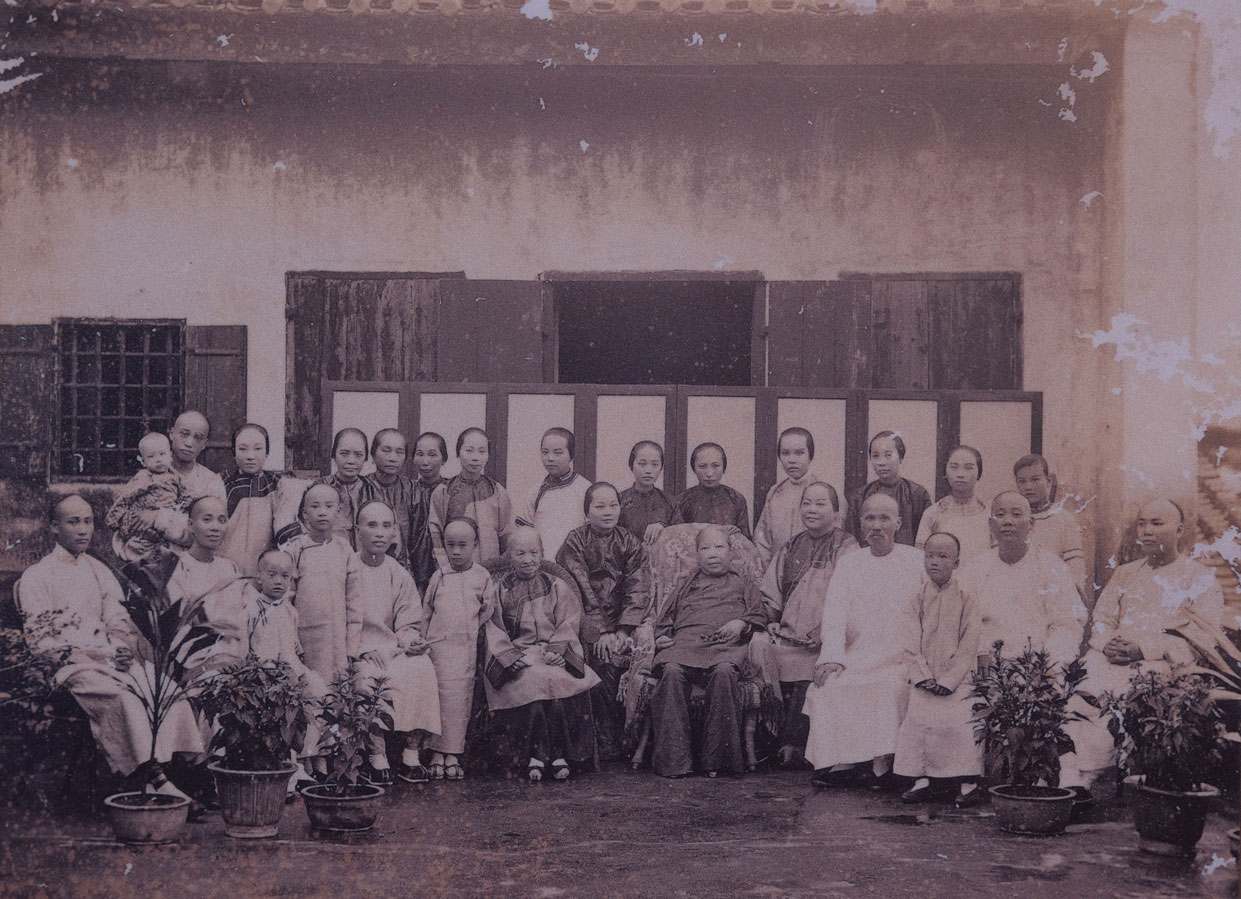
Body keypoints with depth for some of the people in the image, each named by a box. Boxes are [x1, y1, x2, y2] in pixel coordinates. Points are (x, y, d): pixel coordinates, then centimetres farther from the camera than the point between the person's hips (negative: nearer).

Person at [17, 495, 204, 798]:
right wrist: (106, 649, -14)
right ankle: (154, 779, -37)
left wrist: (126, 649, -8)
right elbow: (42, 639, -7)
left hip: (113, 659, 6)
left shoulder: (99, 571, 21)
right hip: (72, 665, -6)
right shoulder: (35, 577, 2)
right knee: (124, 697, -34)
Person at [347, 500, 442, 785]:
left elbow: (409, 622, 14)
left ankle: (411, 755, -22)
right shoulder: (347, 568, -2)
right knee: (370, 677, -34)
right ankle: (377, 758, -27)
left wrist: (410, 639, -9)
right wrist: (363, 650, -17)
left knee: (420, 670, -26)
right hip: (355, 650, -3)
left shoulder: (399, 574, 12)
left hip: (393, 648, 4)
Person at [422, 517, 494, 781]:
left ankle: (452, 755, 7)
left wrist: (475, 632, 3)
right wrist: (421, 643, 11)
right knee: (443, 698, -4)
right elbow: (425, 613, 14)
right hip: (440, 645, 0)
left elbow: (488, 611, 11)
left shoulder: (482, 576, 7)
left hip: (468, 648, 0)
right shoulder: (439, 577, 8)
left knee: (461, 699, 1)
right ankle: (437, 754, 1)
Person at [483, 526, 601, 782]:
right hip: (517, 654, -1)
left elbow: (569, 622, 8)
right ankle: (535, 755, -28)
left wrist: (556, 650, -10)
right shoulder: (499, 589, 11)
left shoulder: (557, 587, 15)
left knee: (562, 681, -31)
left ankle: (558, 754, -24)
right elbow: (493, 627, 3)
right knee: (531, 681, -34)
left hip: (552, 654, 1)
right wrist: (509, 655, -13)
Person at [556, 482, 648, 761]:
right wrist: (603, 632, -17)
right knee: (605, 658, -27)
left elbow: (636, 591, 2)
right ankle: (607, 745, -20)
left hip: (621, 621, 3)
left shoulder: (630, 544, 11)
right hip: (587, 621, -3)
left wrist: (623, 631, -13)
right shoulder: (575, 542, 2)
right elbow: (583, 592, -7)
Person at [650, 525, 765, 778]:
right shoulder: (687, 586, 33)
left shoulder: (742, 586, 30)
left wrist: (741, 624, -1)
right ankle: (674, 759, -35)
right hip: (684, 643, 2)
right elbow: (665, 620, 30)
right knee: (671, 671, -35)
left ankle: (716, 757, -34)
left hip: (725, 646, -1)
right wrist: (662, 638, 9)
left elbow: (758, 615, 19)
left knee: (724, 672, -39)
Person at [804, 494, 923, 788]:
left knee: (891, 687, -32)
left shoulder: (917, 562, 7)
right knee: (827, 685, -23)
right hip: (856, 657, 3)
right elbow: (834, 613, 4)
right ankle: (840, 761, -18)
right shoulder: (848, 564, 15)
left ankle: (882, 762, -22)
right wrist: (832, 657, -12)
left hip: (900, 660, -3)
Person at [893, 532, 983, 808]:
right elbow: (911, 644, 4)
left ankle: (968, 782, -16)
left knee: (959, 717, -23)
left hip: (958, 677, -2)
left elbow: (968, 646, -3)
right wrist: (923, 677, -9)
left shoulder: (967, 598, 2)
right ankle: (922, 778, -13)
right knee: (918, 715, -21)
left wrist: (947, 681, -12)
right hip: (924, 678, 2)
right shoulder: (916, 598, 9)